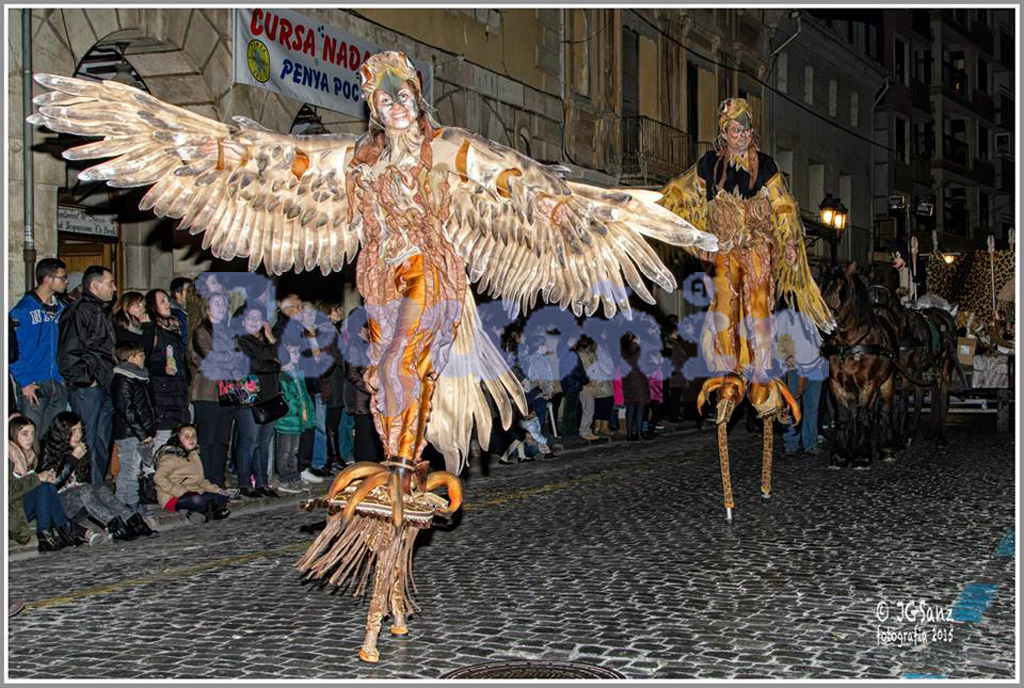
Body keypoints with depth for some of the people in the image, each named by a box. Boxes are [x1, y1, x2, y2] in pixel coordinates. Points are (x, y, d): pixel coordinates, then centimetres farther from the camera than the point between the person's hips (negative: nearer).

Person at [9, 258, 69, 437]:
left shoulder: (61, 309, 12)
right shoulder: (23, 310, -6)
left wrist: (65, 379, 7)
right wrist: (24, 382, -13)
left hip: (59, 386, 6)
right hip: (33, 386, -6)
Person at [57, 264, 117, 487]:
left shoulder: (101, 312, 20)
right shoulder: (78, 312, -11)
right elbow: (68, 353, -18)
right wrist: (86, 380, -14)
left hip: (104, 387, 10)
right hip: (88, 389, -10)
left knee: (103, 443, 12)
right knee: (87, 443, -8)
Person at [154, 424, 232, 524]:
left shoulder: (194, 456, 17)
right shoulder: (172, 456, -8)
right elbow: (159, 478, -21)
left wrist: (217, 489, 7)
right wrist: (181, 491, -27)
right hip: (172, 498, -8)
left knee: (223, 498, -10)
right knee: (198, 500, -37)